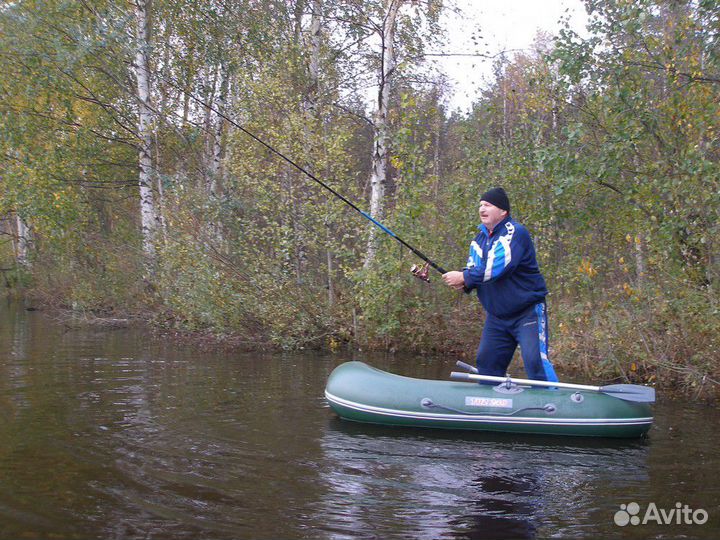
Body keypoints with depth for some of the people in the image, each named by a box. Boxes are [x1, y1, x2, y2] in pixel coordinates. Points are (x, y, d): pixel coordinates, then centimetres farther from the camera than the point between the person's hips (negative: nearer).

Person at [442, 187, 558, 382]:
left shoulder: (515, 233, -16)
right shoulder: (480, 238, 10)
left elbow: (497, 267, -27)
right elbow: (473, 270, 11)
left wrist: (464, 277, -21)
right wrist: (464, 283, -12)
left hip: (527, 312, -8)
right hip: (497, 316, 8)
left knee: (535, 360, -18)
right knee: (487, 363, 9)